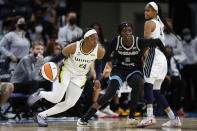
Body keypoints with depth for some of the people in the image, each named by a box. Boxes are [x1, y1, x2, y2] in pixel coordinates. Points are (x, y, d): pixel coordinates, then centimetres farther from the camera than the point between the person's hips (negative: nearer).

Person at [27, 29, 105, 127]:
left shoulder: (99, 51, -17)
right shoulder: (74, 47, -26)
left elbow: (98, 65, 4)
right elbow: (59, 57, -13)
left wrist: (97, 79, -3)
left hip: (80, 77, 4)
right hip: (66, 72, -4)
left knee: (70, 103, -5)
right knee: (56, 98, -16)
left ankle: (41, 115, 6)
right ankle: (40, 94, 19)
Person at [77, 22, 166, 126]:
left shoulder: (139, 42, -18)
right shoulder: (116, 41, -17)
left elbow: (157, 42, -8)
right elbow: (104, 59, -12)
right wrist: (99, 76, -19)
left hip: (134, 71, 1)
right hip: (118, 69, 0)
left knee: (137, 83, -35)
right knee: (110, 93, -22)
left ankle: (131, 117, -25)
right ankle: (85, 118, -13)